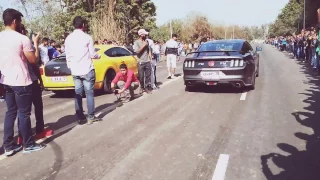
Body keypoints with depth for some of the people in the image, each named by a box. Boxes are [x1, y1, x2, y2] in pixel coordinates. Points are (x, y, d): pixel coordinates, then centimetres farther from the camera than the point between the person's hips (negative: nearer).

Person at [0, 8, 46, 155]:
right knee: (24, 114, 3)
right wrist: (36, 43, 3)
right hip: (21, 82, -7)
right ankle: (28, 145, 15)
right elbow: (34, 60, -8)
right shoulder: (22, 39, -14)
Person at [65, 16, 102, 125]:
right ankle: (91, 117, 5)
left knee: (78, 94, 8)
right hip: (87, 70, -4)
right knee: (89, 93, 2)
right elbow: (92, 55, -4)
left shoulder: (68, 38, 6)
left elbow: (68, 56, 8)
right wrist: (98, 56, 17)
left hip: (75, 71, 4)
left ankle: (81, 117, 12)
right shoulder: (87, 37, -7)